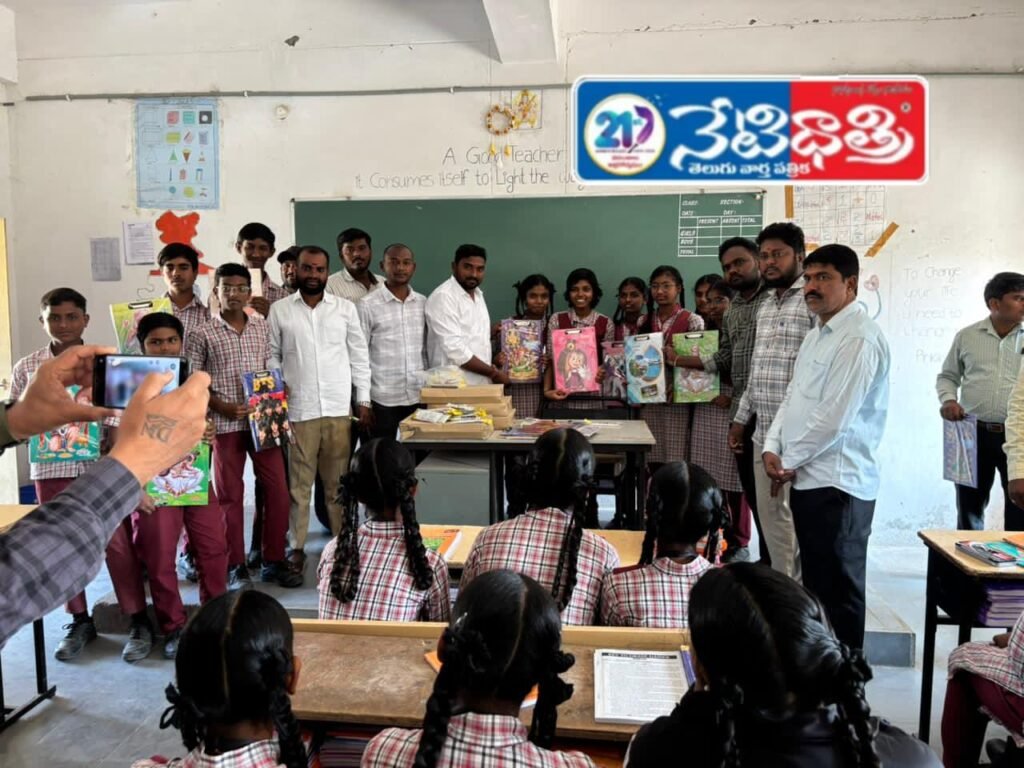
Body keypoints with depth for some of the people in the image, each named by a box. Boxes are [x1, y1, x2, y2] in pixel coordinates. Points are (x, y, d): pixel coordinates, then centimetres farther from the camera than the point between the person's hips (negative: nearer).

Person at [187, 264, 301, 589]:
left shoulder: (262, 327, 8)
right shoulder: (204, 334, -1)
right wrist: (224, 407, -13)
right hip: (225, 424, -3)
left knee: (278, 489, 3)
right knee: (230, 495, 5)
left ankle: (273, 561, 17)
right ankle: (235, 566, 17)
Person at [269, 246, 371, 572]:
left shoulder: (345, 308, 6)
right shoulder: (279, 310, 4)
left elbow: (359, 356, 7)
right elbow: (272, 356, 7)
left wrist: (363, 400, 3)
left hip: (339, 408, 1)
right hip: (298, 409, -1)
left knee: (339, 481, 8)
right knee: (298, 482, 6)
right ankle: (297, 546, 17)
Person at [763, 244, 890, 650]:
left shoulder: (859, 339, -15)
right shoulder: (816, 335, 16)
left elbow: (834, 417, -20)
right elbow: (793, 398, 18)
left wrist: (790, 461, -8)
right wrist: (772, 448, 3)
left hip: (837, 483, -9)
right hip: (807, 477, 9)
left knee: (839, 590, 2)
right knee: (815, 584, 18)